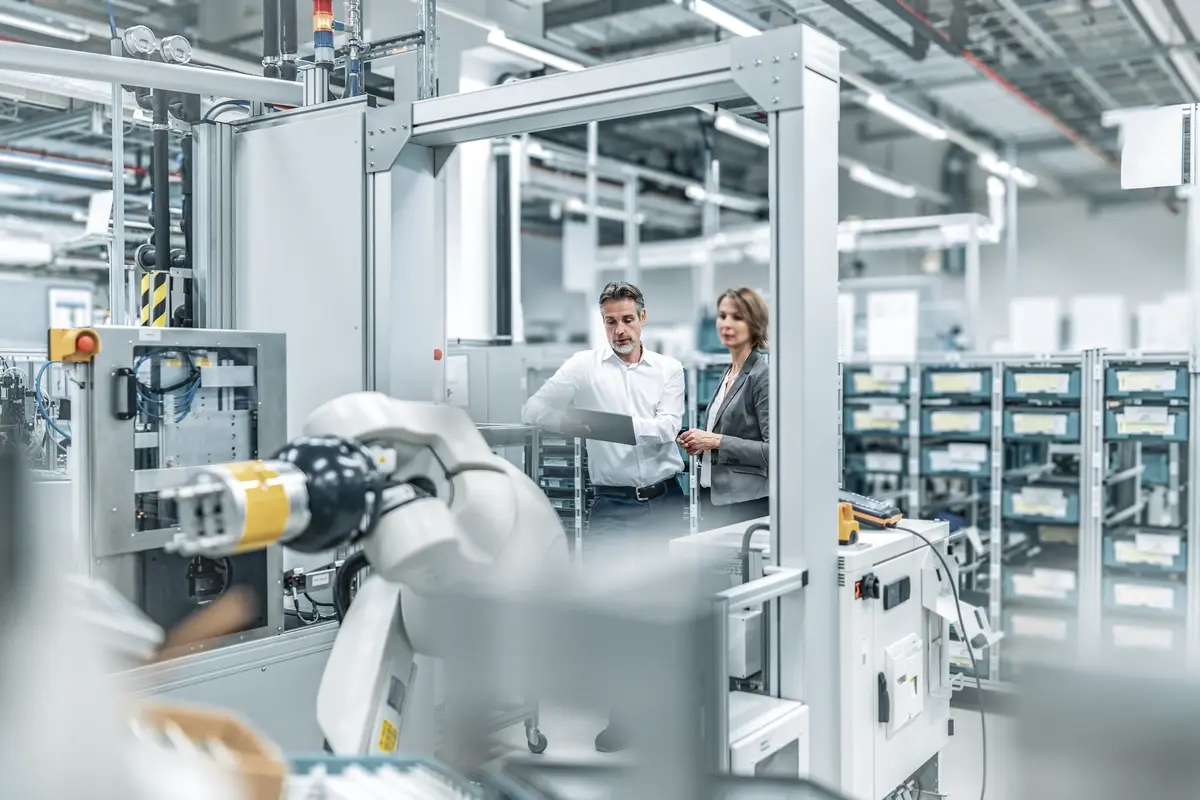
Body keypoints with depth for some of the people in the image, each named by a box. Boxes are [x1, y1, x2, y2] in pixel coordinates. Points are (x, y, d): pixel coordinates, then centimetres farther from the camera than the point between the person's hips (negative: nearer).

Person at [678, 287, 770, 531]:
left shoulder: (763, 376, -12)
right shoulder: (727, 374, 13)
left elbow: (773, 449, -19)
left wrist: (716, 441, -18)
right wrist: (701, 443, 4)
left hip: (746, 504, -8)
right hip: (715, 498, 8)